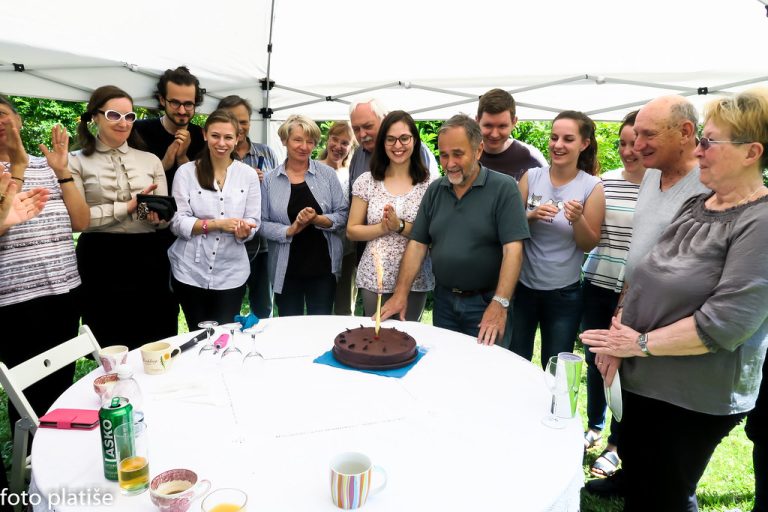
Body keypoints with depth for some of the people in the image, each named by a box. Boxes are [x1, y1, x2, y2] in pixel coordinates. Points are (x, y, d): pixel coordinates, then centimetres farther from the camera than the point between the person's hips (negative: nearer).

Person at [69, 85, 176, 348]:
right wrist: (129, 207, -13)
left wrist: (157, 216, -13)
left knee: (156, 341, 7)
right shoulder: (77, 161, 3)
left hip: (149, 258, 3)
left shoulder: (151, 160, 13)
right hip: (101, 261, -2)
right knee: (111, 345, 6)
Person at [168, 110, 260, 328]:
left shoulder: (248, 174, 2)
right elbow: (177, 222, -7)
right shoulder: (186, 171, -3)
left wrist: (243, 230, -21)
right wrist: (217, 224, -19)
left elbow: (253, 221, 1)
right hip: (191, 271, 0)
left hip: (231, 273, 1)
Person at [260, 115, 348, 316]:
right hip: (286, 269, 1)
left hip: (323, 266, 0)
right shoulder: (270, 180, 2)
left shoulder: (327, 174, 1)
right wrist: (290, 230, -15)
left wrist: (317, 219, -17)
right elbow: (262, 223, 0)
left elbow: (343, 215, 0)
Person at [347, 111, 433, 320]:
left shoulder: (429, 183, -2)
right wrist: (382, 227, -14)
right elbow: (351, 231, 2)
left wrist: (400, 226, -19)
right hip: (374, 278, 1)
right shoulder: (366, 181, 1)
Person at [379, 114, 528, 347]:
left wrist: (500, 304, -25)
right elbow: (417, 244, 4)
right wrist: (400, 293, -4)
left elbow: (513, 249, -17)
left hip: (485, 302, -4)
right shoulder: (435, 191, 5)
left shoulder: (504, 188, -10)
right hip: (444, 301, 5)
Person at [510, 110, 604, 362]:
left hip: (565, 293, -1)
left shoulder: (592, 186, -7)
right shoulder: (531, 176, -4)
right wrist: (532, 215, -20)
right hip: (523, 285, 1)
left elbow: (590, 245, -5)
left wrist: (578, 219, -24)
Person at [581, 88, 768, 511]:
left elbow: (726, 323, -26)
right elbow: (646, 277, 7)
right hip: (640, 379, 7)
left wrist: (641, 343, -18)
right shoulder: (694, 206, 6)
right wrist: (618, 331, -7)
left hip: (693, 398, -7)